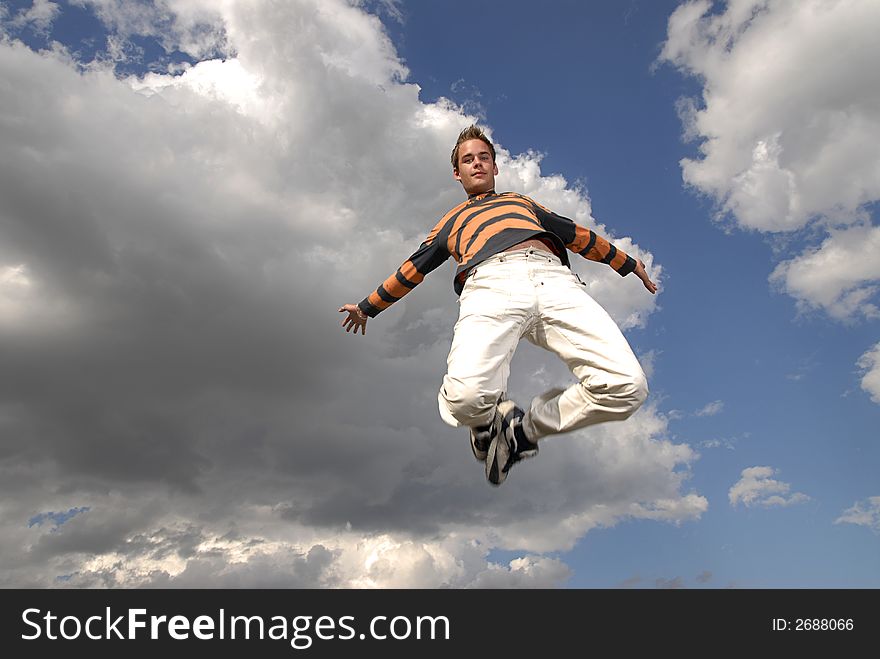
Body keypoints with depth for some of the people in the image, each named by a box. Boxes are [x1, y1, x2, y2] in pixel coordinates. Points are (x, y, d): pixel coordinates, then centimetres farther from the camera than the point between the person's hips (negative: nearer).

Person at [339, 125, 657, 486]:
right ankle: (488, 421, 6)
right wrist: (367, 307, 47)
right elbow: (412, 270, 44)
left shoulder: (521, 201, 44)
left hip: (554, 278, 2)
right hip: (492, 281, -1)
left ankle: (523, 429, -3)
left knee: (626, 385, -24)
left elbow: (577, 234, 46)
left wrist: (628, 262, 47)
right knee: (465, 396, -33)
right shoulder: (451, 221, 40)